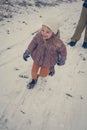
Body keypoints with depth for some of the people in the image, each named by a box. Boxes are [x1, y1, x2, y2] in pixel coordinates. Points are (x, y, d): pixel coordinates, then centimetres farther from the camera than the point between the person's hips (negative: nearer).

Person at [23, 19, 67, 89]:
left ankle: (51, 68, 51)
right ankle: (34, 79, 52)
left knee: (43, 74, 18)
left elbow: (63, 50, -16)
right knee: (34, 72, 16)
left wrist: (62, 60, -2)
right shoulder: (38, 35, -29)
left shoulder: (57, 43, -37)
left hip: (48, 61, -2)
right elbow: (34, 43, -8)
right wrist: (27, 52, -4)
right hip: (38, 58, 2)